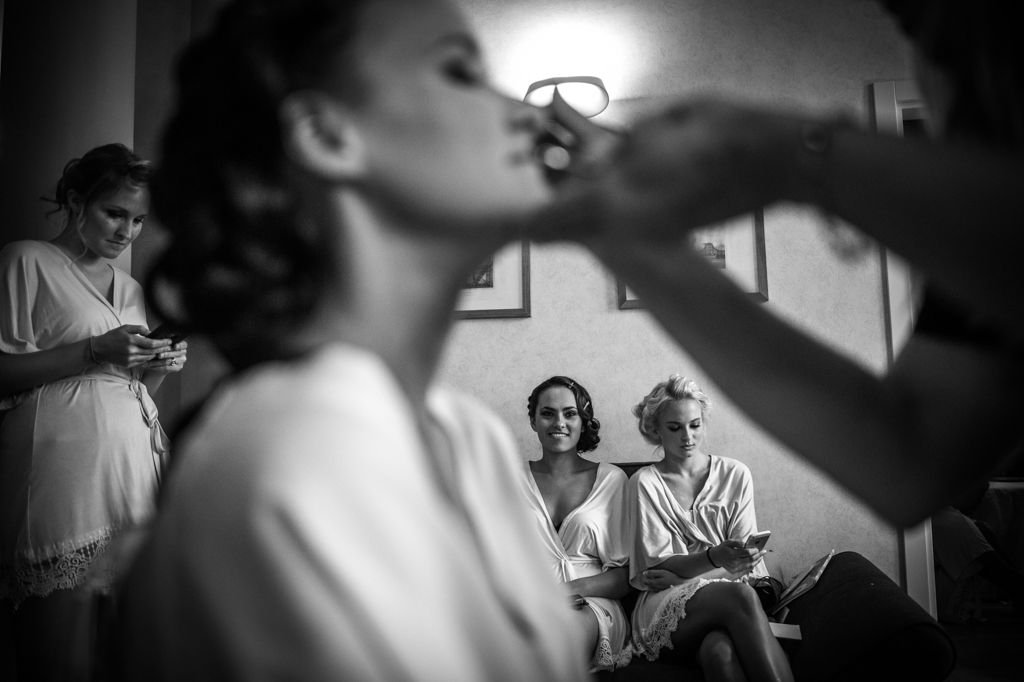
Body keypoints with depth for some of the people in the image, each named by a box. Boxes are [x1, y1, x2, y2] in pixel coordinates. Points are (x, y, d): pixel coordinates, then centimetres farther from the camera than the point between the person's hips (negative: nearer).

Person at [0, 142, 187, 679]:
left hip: (132, 461, 6)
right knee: (59, 639, -5)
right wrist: (95, 350, -13)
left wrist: (158, 367, 4)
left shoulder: (131, 289, 21)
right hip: (64, 462, -5)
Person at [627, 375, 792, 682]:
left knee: (719, 650, -38)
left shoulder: (736, 475, 11)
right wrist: (713, 558, -22)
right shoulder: (645, 482, 5)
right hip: (665, 609, -1)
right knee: (739, 596, -35)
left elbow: (744, 561, 5)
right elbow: (656, 567, -2)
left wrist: (679, 578, -10)